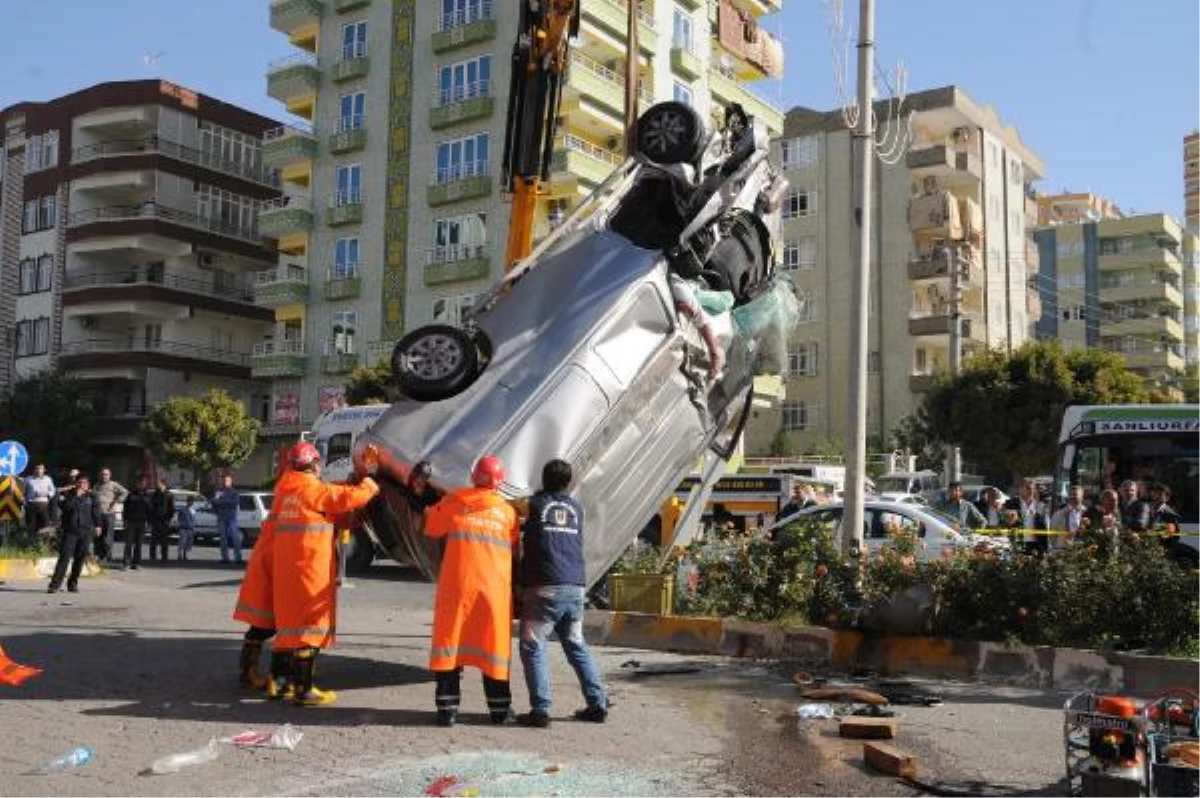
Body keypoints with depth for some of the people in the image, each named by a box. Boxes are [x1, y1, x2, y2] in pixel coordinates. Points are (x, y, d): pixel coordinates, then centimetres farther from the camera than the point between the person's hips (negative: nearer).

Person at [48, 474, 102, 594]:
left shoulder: (91, 497, 10)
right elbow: (64, 506, -12)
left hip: (86, 531, 2)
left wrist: (98, 525, 6)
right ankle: (55, 584, -9)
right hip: (70, 531, -2)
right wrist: (76, 496, -13)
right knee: (64, 557, -9)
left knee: (80, 559, 3)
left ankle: (73, 583, 15)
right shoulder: (69, 495, 5)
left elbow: (96, 512, 14)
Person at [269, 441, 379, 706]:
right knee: (310, 623, -4)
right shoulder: (314, 489, -11)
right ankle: (303, 689, -3)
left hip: (285, 565, 8)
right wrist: (369, 485, 4)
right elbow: (350, 497, -15)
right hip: (310, 566, -8)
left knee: (290, 618, 17)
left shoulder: (285, 490, 12)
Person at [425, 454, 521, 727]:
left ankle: (447, 709, 6)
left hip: (457, 584, -1)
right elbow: (513, 550, 11)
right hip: (495, 587, 1)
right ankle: (500, 709, 18)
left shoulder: (453, 502, 2)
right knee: (494, 644, 11)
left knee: (449, 643, 7)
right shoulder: (507, 511, 5)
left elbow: (432, 529, 14)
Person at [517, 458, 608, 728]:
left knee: (533, 648, 1)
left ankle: (540, 710, -5)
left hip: (544, 587, -5)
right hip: (575, 588, 5)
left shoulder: (536, 504, 3)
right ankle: (598, 704, 16)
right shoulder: (576, 509, 13)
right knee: (577, 646, 16)